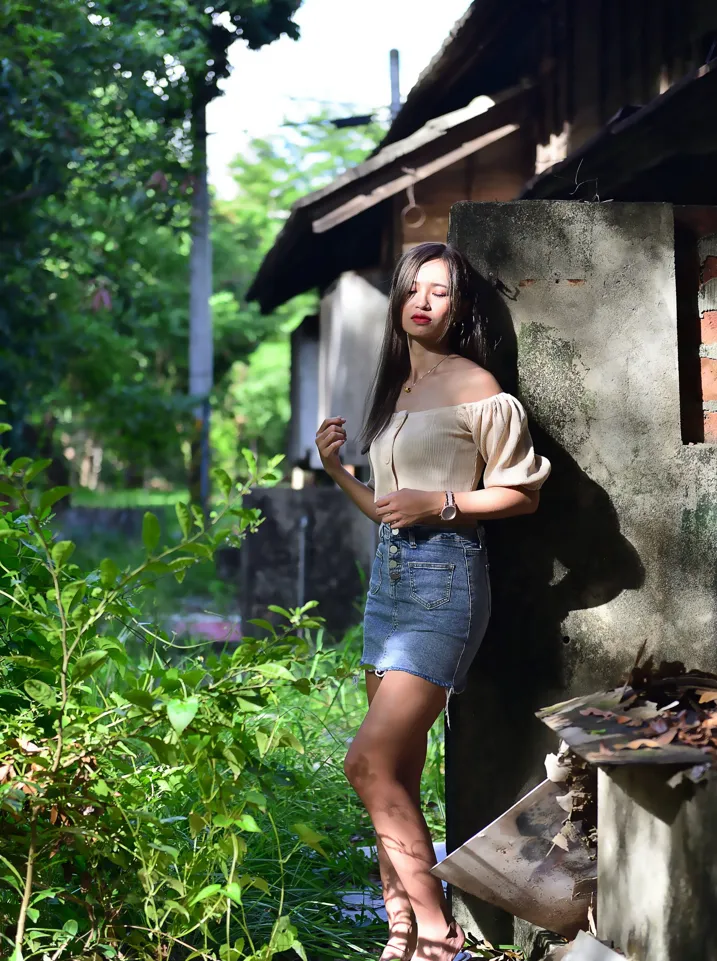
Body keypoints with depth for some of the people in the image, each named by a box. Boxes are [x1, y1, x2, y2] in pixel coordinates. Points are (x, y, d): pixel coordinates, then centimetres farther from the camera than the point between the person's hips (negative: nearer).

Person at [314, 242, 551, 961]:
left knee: (369, 760, -16)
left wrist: (438, 503, -14)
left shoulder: (475, 387, -6)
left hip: (444, 575, -8)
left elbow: (522, 493, -5)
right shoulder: (396, 389, 17)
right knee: (399, 775, 7)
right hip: (389, 571, 8)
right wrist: (337, 472, 6)